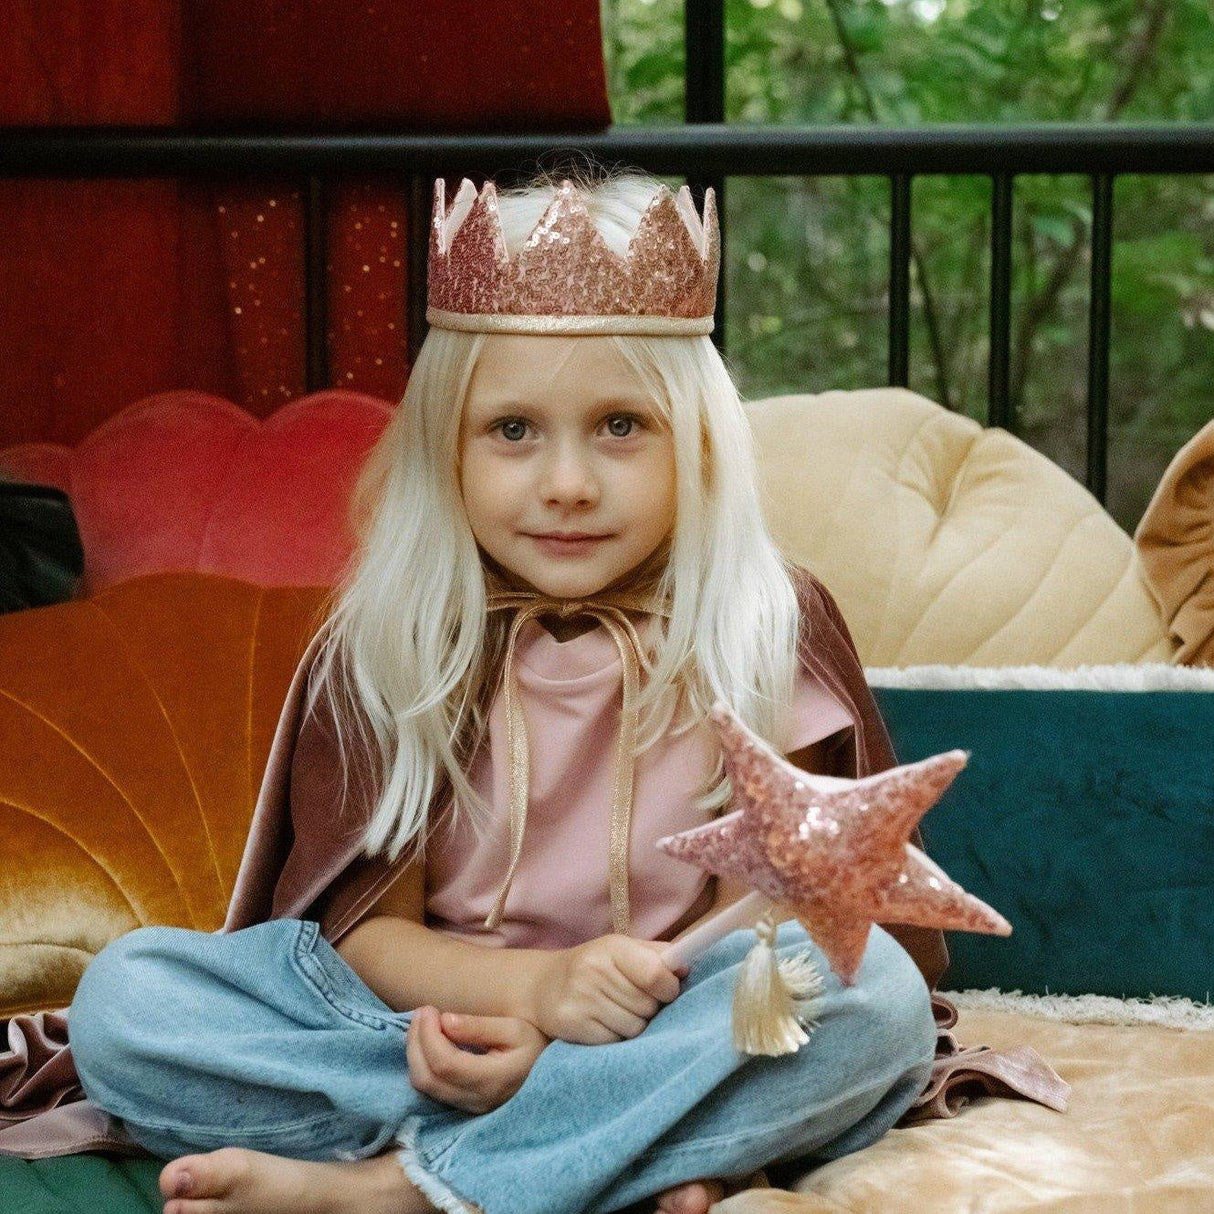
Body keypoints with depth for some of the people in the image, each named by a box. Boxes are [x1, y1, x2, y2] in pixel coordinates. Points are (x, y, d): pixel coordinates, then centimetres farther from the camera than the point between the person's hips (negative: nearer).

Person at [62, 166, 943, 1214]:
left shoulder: (762, 631, -2)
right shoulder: (389, 647, 1)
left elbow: (758, 919, -6)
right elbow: (370, 926, -1)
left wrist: (549, 1040, -23)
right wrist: (537, 983, -23)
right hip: (440, 1024, 1)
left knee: (874, 988, -32)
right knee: (121, 996, -18)